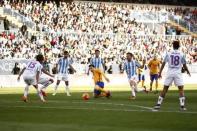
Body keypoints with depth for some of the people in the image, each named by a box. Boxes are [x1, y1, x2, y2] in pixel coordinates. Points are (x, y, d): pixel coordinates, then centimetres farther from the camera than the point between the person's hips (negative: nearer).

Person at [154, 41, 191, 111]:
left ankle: (158, 104, 10)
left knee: (165, 88, 8)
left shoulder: (168, 54, 1)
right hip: (178, 73, -2)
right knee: (181, 89, 2)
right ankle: (182, 106, -6)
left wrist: (160, 72, 5)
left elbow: (163, 63, 0)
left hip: (169, 73, 2)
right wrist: (187, 71, 22)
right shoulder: (181, 54, -2)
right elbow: (184, 65, 4)